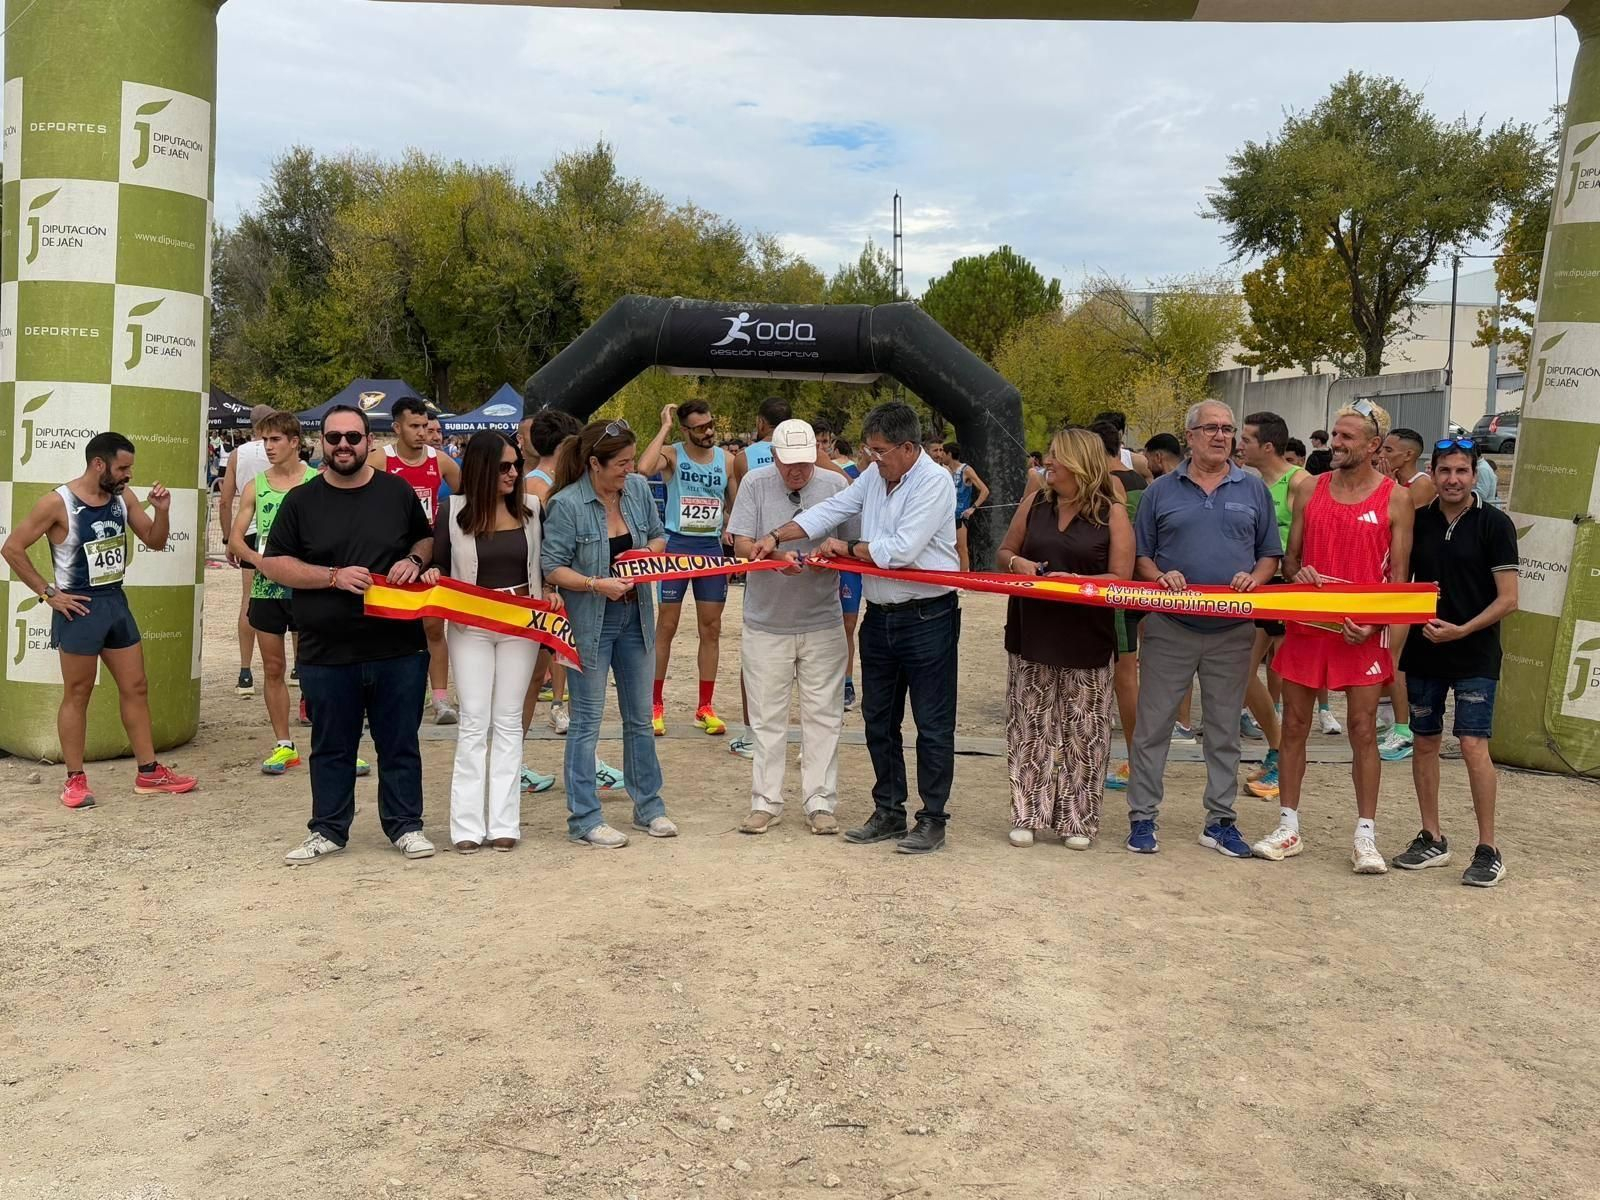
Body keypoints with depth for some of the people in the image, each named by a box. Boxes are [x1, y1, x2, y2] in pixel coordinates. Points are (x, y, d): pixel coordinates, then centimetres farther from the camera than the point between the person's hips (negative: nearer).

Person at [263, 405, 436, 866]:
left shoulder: (398, 492, 6)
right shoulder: (301, 500, 3)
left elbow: (427, 539, 19)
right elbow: (274, 564, 1)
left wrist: (414, 560, -4)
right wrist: (333, 576, -12)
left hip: (398, 649, 1)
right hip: (326, 651, 0)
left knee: (400, 743, 9)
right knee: (331, 748, 11)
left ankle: (405, 824, 22)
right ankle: (329, 830, 24)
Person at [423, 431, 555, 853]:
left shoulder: (531, 508, 2)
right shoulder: (453, 511, -4)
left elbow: (545, 563, 11)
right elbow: (438, 562, 3)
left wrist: (552, 593, -5)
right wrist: (431, 575, -18)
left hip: (521, 624, 2)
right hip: (470, 625, -2)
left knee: (508, 721, 6)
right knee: (474, 723, 0)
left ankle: (504, 822, 10)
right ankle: (467, 825, 5)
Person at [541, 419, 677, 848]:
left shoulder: (638, 488, 0)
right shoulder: (567, 504, -17)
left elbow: (659, 536, 13)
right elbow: (551, 566, -16)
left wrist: (649, 552, -8)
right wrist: (596, 584, -26)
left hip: (635, 618, 6)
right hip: (589, 624, -6)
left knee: (640, 718, 15)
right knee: (586, 723, 3)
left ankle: (649, 806, 29)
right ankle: (584, 819, 12)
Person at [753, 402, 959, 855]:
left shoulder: (934, 483, -16)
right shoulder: (875, 476, 9)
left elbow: (900, 550, -22)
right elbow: (829, 511, 7)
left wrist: (846, 548, -8)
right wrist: (776, 536, -5)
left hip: (927, 618, -8)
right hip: (880, 615, 8)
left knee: (932, 725, 2)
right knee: (879, 720, 15)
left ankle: (933, 819, 12)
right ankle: (888, 812, 27)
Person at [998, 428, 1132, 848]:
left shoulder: (1113, 513, -5)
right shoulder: (1035, 504, 7)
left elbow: (1121, 578, -8)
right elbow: (1004, 553, 16)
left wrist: (1076, 581, -20)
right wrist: (1016, 563, -6)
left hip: (1085, 641, -3)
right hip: (1031, 636, 4)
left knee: (1081, 732, 5)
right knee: (1030, 727, 8)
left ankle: (1077, 819, 18)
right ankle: (1028, 814, 19)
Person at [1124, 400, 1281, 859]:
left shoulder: (1253, 490, 9)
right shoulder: (1161, 490, 6)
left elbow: (1270, 553, 11)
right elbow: (1139, 555, 7)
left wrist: (1254, 577, -9)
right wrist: (1160, 577, -12)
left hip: (1232, 631, 2)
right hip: (1169, 627, -1)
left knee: (1224, 730, 9)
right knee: (1152, 725, 1)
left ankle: (1220, 820, 19)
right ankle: (1142, 817, 10)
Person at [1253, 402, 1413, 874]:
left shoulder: (1395, 498, 0)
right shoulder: (1311, 490, 8)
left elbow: (1399, 576, -1)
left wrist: (1374, 623, -15)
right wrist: (1298, 573, -10)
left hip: (1361, 631, -3)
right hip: (1305, 623, 3)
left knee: (1363, 729, 0)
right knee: (1294, 725, 6)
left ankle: (1365, 837, 10)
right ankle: (1289, 828, 17)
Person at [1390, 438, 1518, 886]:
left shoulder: (1494, 524, -6)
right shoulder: (1418, 521, 6)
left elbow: (1508, 599, -8)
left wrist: (1463, 630, -18)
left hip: (1475, 655, -4)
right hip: (1423, 651, 4)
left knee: (1473, 745, -10)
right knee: (1425, 743, 9)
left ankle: (1488, 849, -1)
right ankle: (1431, 838, 21)